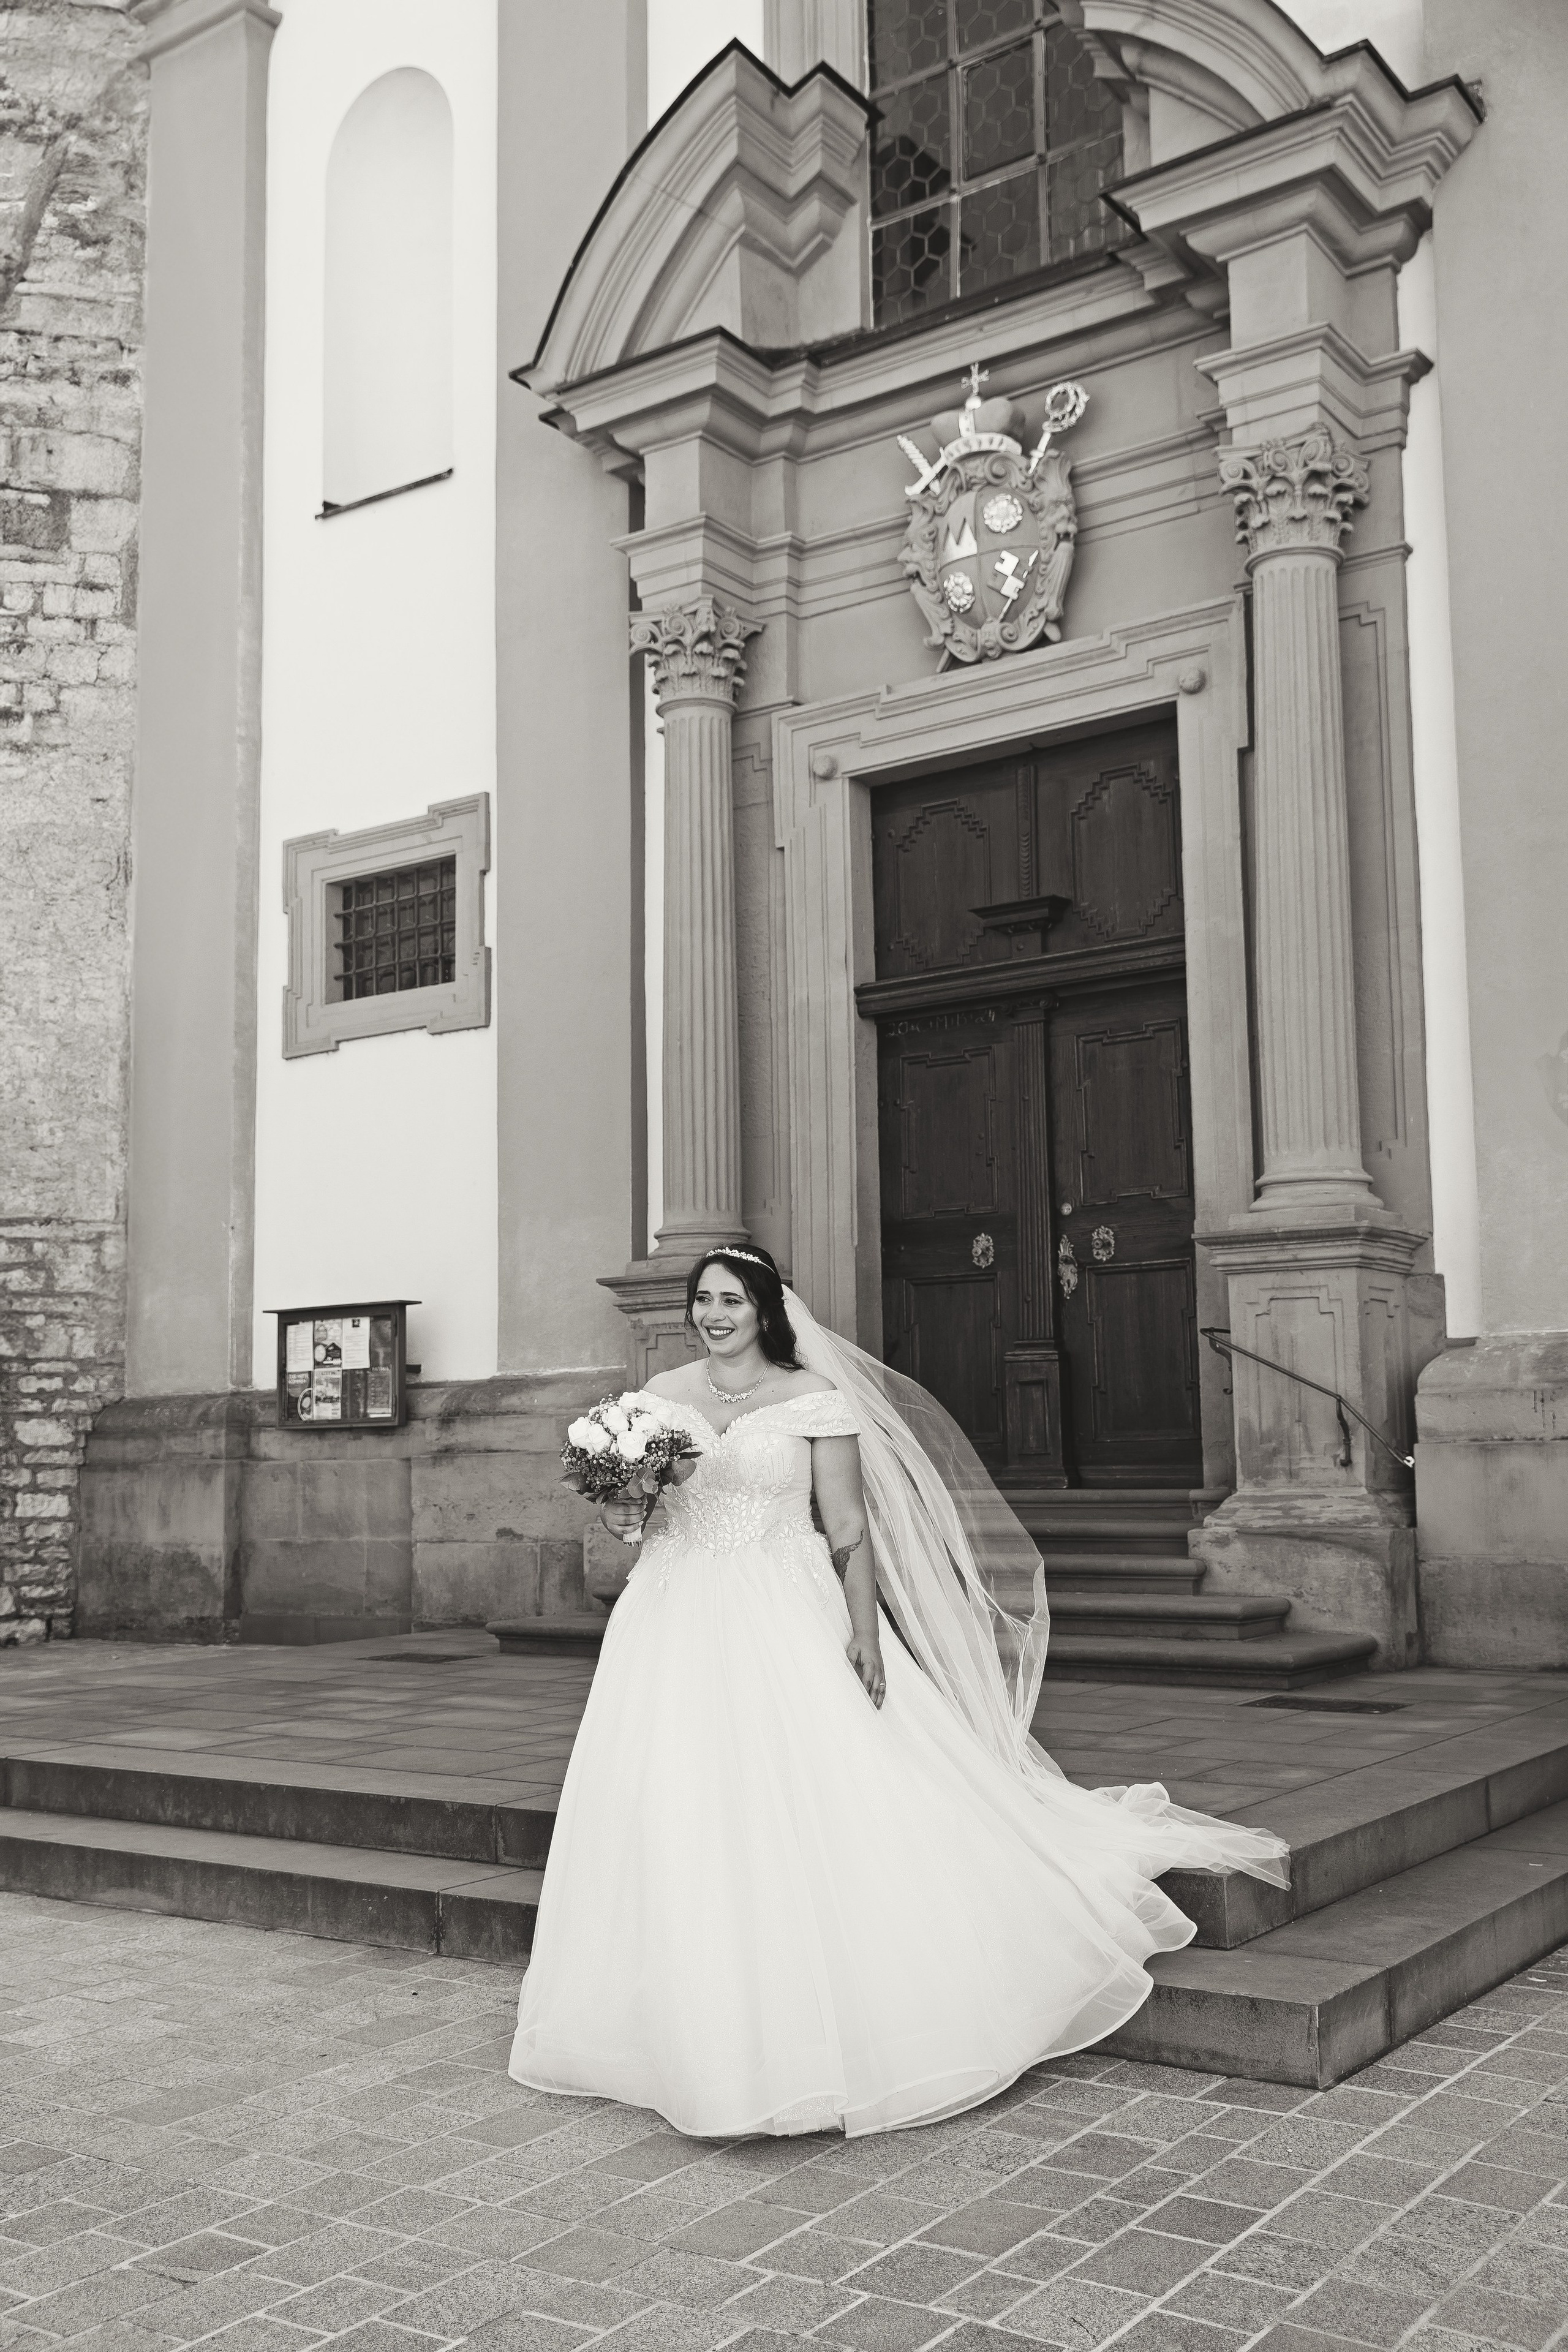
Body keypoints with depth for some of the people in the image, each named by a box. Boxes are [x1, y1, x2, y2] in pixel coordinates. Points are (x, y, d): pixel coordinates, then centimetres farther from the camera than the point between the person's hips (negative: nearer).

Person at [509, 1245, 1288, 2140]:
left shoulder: (813, 1399, -3)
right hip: (678, 1628, 4)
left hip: (785, 1627, -3)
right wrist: (624, 1516, -5)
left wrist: (862, 1632, -15)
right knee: (684, 1826, 3)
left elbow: (850, 1531, -5)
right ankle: (709, 2038, 15)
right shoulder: (661, 1394, 8)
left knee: (824, 1800, -6)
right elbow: (635, 1501, 18)